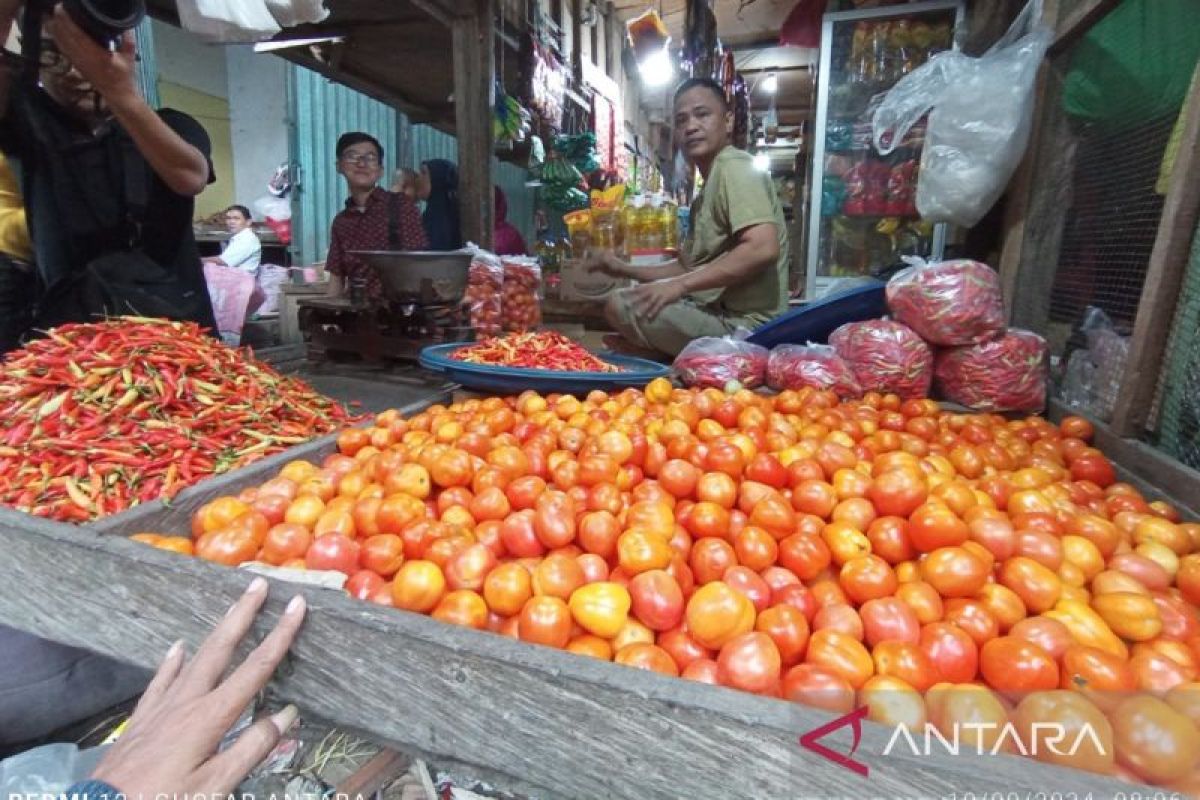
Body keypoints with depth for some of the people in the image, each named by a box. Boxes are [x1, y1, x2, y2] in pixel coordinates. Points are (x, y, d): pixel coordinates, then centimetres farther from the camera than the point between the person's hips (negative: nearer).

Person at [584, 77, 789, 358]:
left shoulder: (734, 166, -10)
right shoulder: (708, 190, 18)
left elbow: (764, 249, -25)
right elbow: (689, 266, 23)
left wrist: (680, 286, -22)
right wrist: (624, 269, 14)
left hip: (743, 323, -10)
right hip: (720, 315, 10)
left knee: (620, 305, -20)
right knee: (622, 301, 19)